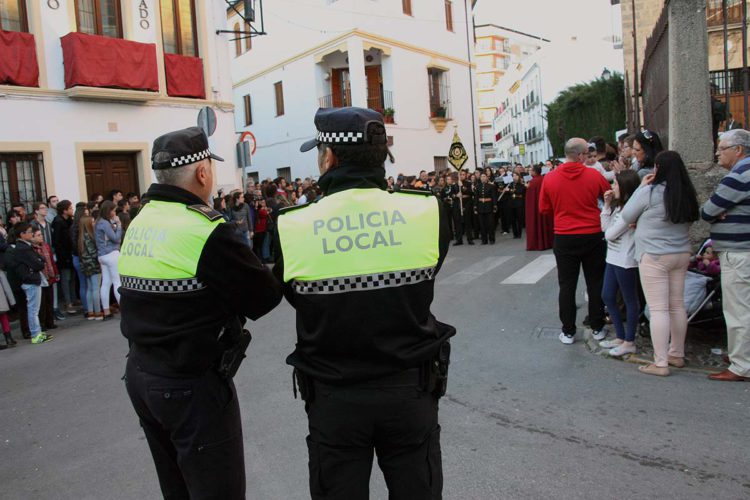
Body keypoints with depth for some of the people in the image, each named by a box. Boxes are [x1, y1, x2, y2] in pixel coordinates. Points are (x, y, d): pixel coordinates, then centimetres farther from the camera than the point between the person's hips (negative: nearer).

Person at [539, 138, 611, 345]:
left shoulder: (550, 178, -6)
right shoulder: (594, 175, -8)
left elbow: (544, 209, 5)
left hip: (564, 238, 0)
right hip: (593, 236, 0)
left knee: (567, 285, 8)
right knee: (595, 283, 13)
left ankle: (568, 332, 12)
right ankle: (597, 328, 22)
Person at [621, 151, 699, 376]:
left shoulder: (649, 192, -13)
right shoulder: (687, 193, 6)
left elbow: (626, 217, -3)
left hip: (654, 256, -7)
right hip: (681, 254, 7)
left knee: (658, 309, -4)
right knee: (677, 306, 14)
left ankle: (661, 363, -1)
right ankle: (677, 354, 27)